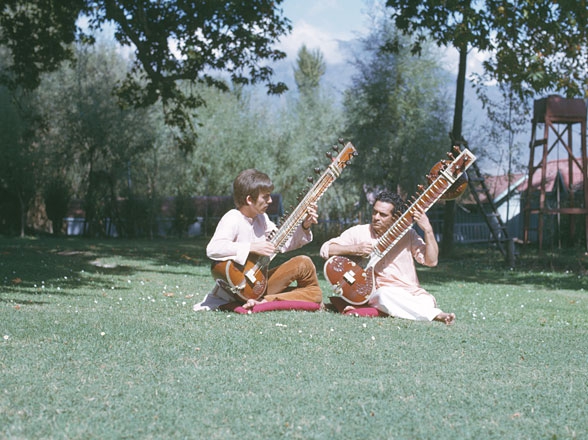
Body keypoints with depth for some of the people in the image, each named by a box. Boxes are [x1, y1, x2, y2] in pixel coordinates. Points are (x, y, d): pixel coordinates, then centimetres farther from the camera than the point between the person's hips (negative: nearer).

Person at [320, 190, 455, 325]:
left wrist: (428, 230, -11)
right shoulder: (359, 232, 6)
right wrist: (355, 249, -13)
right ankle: (435, 315, -38)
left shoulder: (407, 235, 9)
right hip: (378, 293, 0)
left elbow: (431, 261, 0)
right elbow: (325, 249, 1)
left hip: (412, 294, 0)